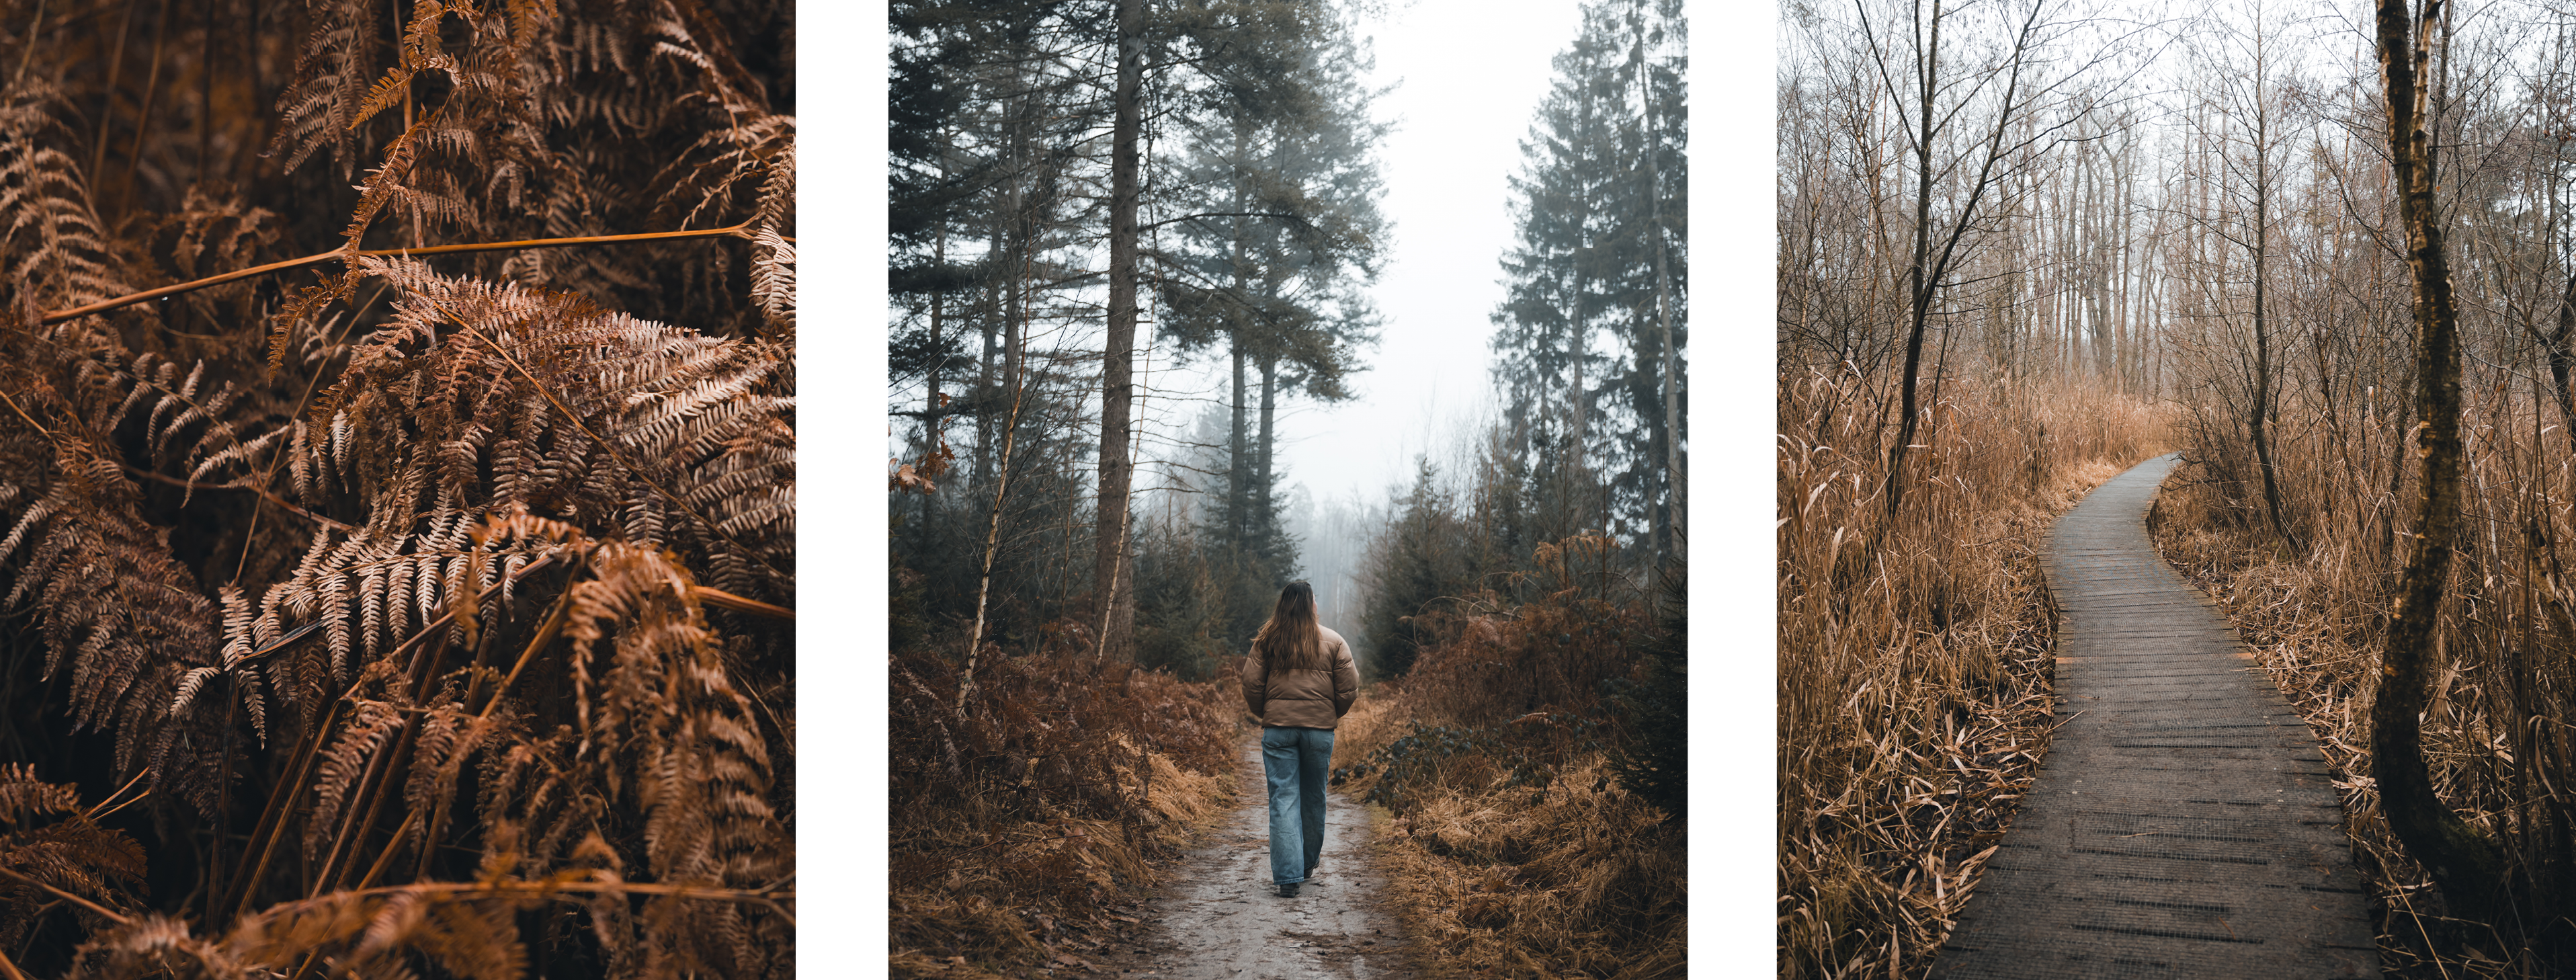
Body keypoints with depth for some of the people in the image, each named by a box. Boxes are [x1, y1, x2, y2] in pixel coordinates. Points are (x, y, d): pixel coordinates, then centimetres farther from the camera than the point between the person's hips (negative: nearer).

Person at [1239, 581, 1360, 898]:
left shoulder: (1266, 641, 1)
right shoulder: (1333, 641, 1)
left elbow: (1252, 685, 1)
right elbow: (1349, 689, 0)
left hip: (1278, 728, -1)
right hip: (1320, 729, 1)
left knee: (1283, 800, -1)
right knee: (1313, 798, 16)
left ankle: (1287, 877, -8)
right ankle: (1307, 867, 30)